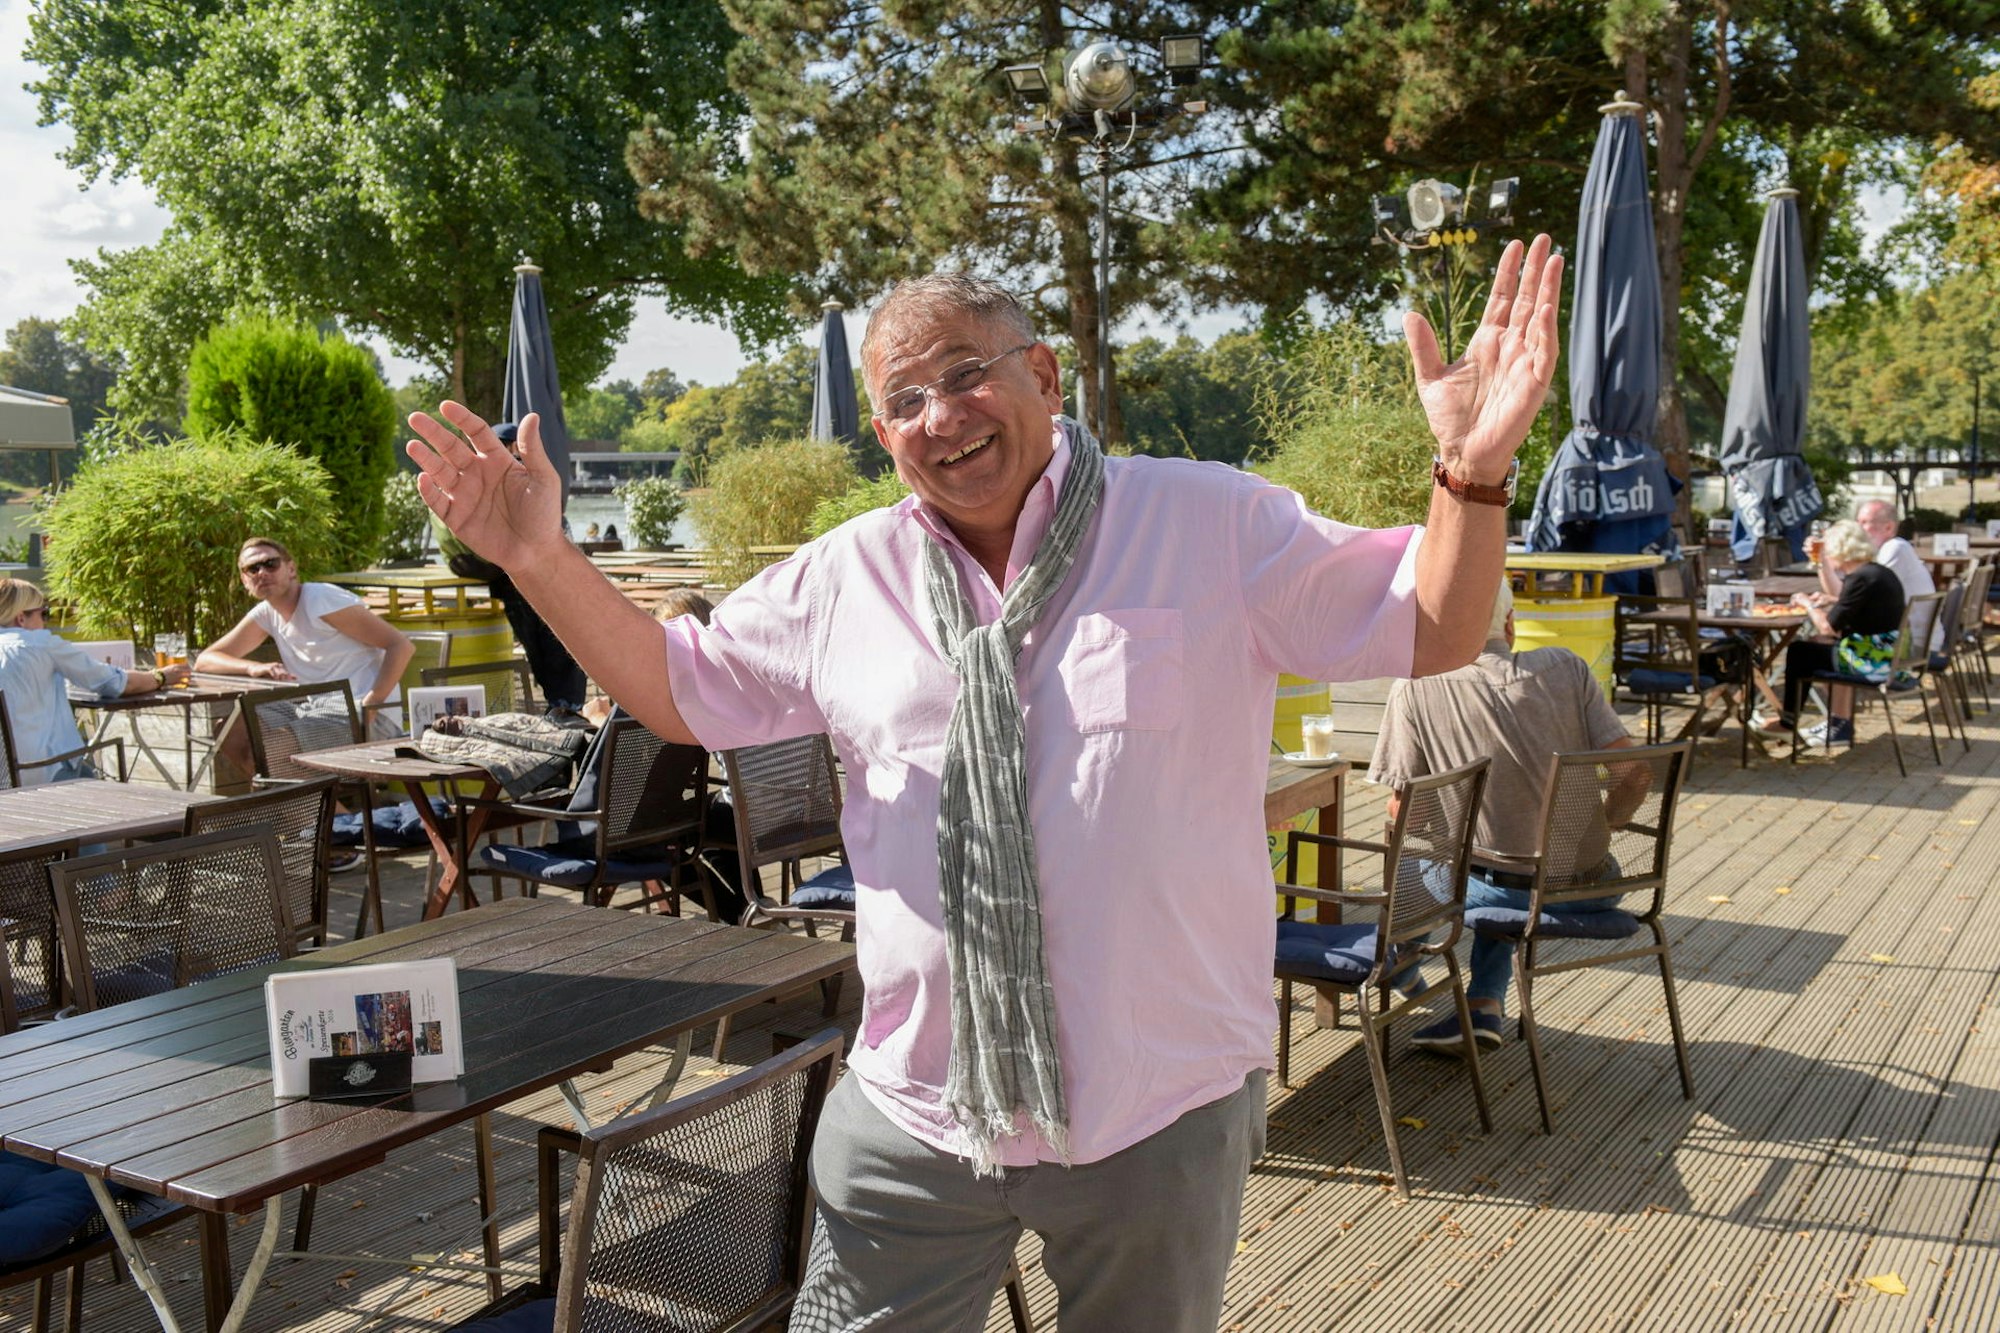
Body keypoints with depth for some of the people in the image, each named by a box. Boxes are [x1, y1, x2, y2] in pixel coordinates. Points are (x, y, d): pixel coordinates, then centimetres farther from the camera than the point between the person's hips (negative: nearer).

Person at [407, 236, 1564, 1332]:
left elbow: (1427, 634, -2)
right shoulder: (847, 577, 4)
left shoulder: (1209, 524, -4)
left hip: (1164, 1108, -2)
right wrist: (543, 559, 2)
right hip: (914, 1115, 2)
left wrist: (1472, 473, -20)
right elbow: (683, 689, 13)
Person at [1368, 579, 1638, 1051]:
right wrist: (1599, 827, 13)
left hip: (1505, 888, -3)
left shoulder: (1416, 689, -11)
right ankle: (1485, 1005, 31)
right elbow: (1635, 774, -6)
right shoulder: (1567, 667, -5)